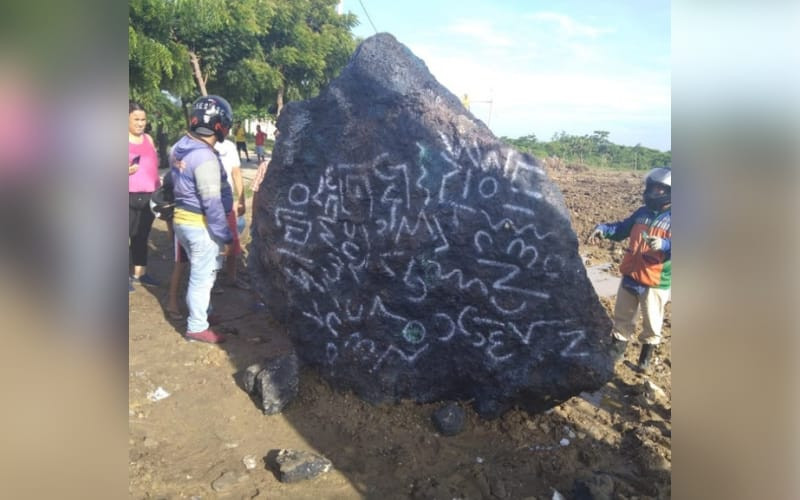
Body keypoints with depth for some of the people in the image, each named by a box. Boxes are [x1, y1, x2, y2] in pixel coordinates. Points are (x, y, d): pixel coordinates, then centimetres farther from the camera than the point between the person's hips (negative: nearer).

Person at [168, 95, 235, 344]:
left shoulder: (179, 147, 5)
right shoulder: (205, 157, -24)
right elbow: (212, 203, -24)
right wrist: (225, 236, -18)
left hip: (182, 219, 9)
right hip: (201, 224, -9)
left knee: (199, 273, 23)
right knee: (203, 276, 5)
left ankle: (198, 312, 39)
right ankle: (197, 327, 17)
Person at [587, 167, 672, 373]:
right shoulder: (642, 212, 6)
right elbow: (621, 229, 13)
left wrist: (664, 245, -40)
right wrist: (603, 228, -5)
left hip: (655, 283, -5)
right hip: (630, 277, 5)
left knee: (651, 324, 13)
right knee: (622, 318, 18)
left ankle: (646, 356, 34)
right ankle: (617, 350, 36)